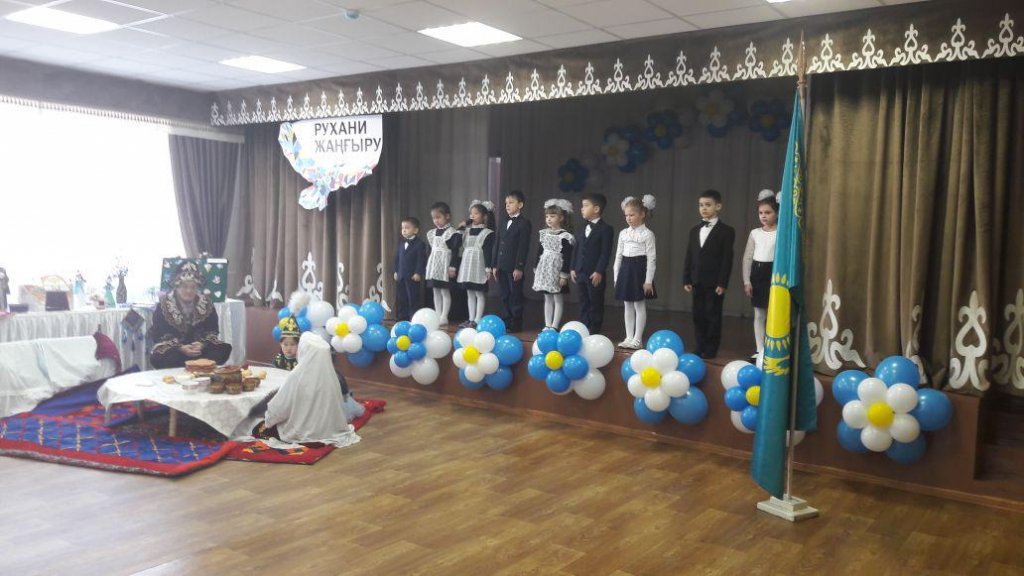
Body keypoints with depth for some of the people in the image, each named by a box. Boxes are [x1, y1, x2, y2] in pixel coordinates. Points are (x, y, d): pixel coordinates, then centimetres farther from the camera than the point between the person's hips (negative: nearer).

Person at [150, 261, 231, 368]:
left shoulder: (206, 304, 0)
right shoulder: (164, 306, -6)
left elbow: (212, 331, 3)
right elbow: (158, 335, -9)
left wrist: (202, 344, -20)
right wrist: (180, 348, -24)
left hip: (200, 345, 2)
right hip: (173, 349, -2)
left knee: (225, 349, -23)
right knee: (157, 357, -35)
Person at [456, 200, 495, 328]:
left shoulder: (488, 233, -6)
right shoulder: (466, 230, 12)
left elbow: (488, 251, -10)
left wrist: (488, 268, -15)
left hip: (479, 266, -7)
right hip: (467, 265, 7)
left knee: (480, 293, -1)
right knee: (470, 293, 10)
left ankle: (477, 320, 1)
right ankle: (471, 319, 15)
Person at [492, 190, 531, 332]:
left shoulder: (524, 223, -6)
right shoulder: (505, 223, 16)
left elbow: (523, 247, -12)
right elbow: (498, 245, 16)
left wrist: (519, 267, -17)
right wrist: (495, 265, 12)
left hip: (514, 267, -7)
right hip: (502, 267, 7)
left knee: (515, 296, 1)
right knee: (505, 296, 11)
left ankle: (516, 324, 8)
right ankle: (508, 321, 20)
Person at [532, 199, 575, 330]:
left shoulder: (565, 236, -10)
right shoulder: (544, 233, 9)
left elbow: (567, 257, -12)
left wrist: (564, 275, -15)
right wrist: (536, 270, 12)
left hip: (557, 270, -6)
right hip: (544, 270, 7)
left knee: (558, 299, 1)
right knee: (547, 298, 11)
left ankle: (554, 326, 3)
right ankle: (547, 326, 16)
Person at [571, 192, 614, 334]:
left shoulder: (605, 229, -9)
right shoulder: (582, 230, 14)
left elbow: (606, 253, -14)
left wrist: (599, 272, -19)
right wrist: (573, 268, 8)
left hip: (595, 274, -7)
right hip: (580, 273, 7)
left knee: (596, 305, 3)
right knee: (584, 304, 13)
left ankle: (594, 333, 9)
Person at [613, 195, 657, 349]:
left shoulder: (647, 234, -7)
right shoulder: (623, 233, 9)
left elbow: (651, 258, -10)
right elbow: (618, 255, 13)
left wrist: (649, 280, -14)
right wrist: (616, 276, 10)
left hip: (639, 270, -6)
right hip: (625, 270, 6)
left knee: (639, 305, 0)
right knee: (628, 306, 10)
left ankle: (637, 339, 7)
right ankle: (629, 338, 17)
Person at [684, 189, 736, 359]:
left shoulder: (726, 231, -4)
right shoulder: (695, 230, 14)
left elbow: (727, 259, -9)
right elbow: (689, 256, 13)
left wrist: (723, 283, -14)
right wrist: (686, 279, 6)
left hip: (714, 282, -5)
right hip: (697, 281, 5)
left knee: (713, 316, 1)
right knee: (698, 316, 8)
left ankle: (711, 349, 10)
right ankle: (700, 347, 17)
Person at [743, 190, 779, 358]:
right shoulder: (755, 233, 7)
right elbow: (747, 257, 7)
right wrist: (747, 281, 2)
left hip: (773, 273, -4)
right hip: (756, 273, 4)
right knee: (759, 314, 9)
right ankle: (760, 350, 16)